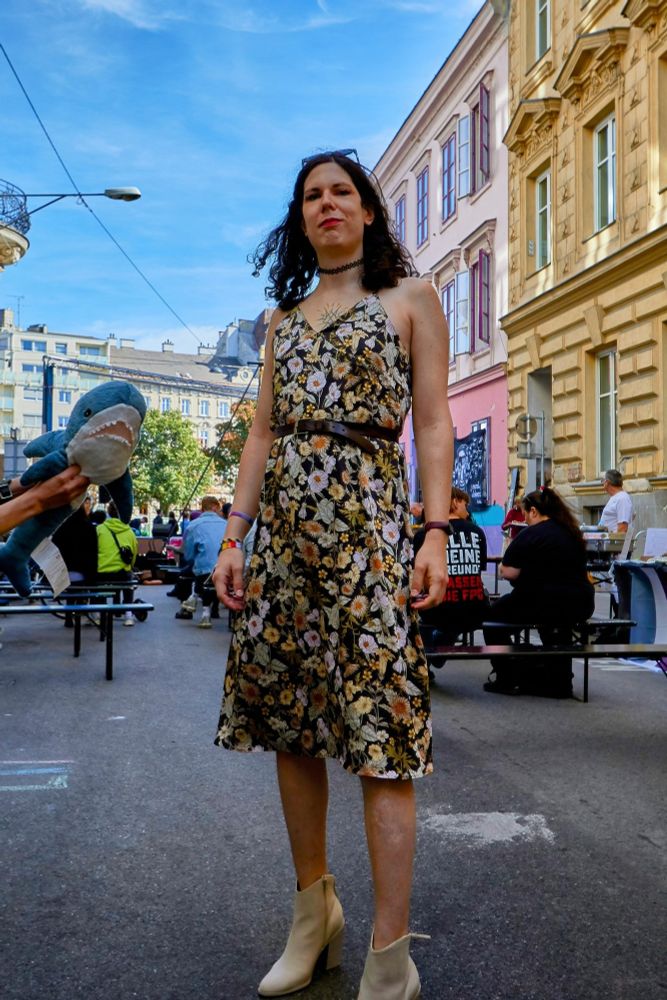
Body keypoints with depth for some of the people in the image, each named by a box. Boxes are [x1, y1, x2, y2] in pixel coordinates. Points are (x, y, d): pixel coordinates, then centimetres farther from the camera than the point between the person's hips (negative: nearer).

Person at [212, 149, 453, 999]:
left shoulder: (410, 298, 8)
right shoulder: (285, 316, 20)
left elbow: (434, 423, 1)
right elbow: (262, 433, 15)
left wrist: (436, 532, -10)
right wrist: (234, 535, 6)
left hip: (367, 518, -5)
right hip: (284, 523, 5)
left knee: (378, 729, -7)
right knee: (287, 717, 7)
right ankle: (314, 912, 23)